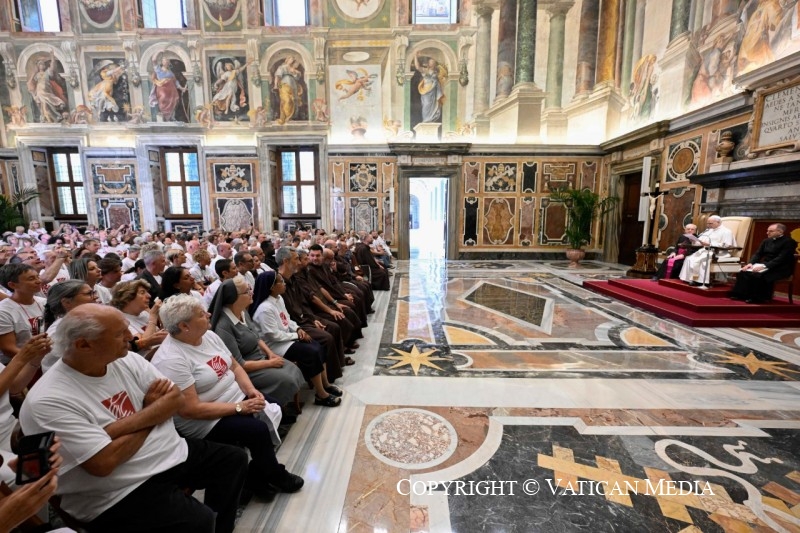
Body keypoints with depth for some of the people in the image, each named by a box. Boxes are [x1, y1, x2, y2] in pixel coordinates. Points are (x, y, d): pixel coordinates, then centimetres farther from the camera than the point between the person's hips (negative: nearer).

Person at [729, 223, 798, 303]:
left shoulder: (789, 242, -9)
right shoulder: (766, 241, 12)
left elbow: (781, 258, -20)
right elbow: (758, 254, 9)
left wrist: (764, 266, -31)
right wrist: (750, 263, -11)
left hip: (780, 269, -7)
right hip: (764, 265, 7)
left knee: (759, 275, -34)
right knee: (743, 272, -17)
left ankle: (758, 298, -19)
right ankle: (742, 294, -15)